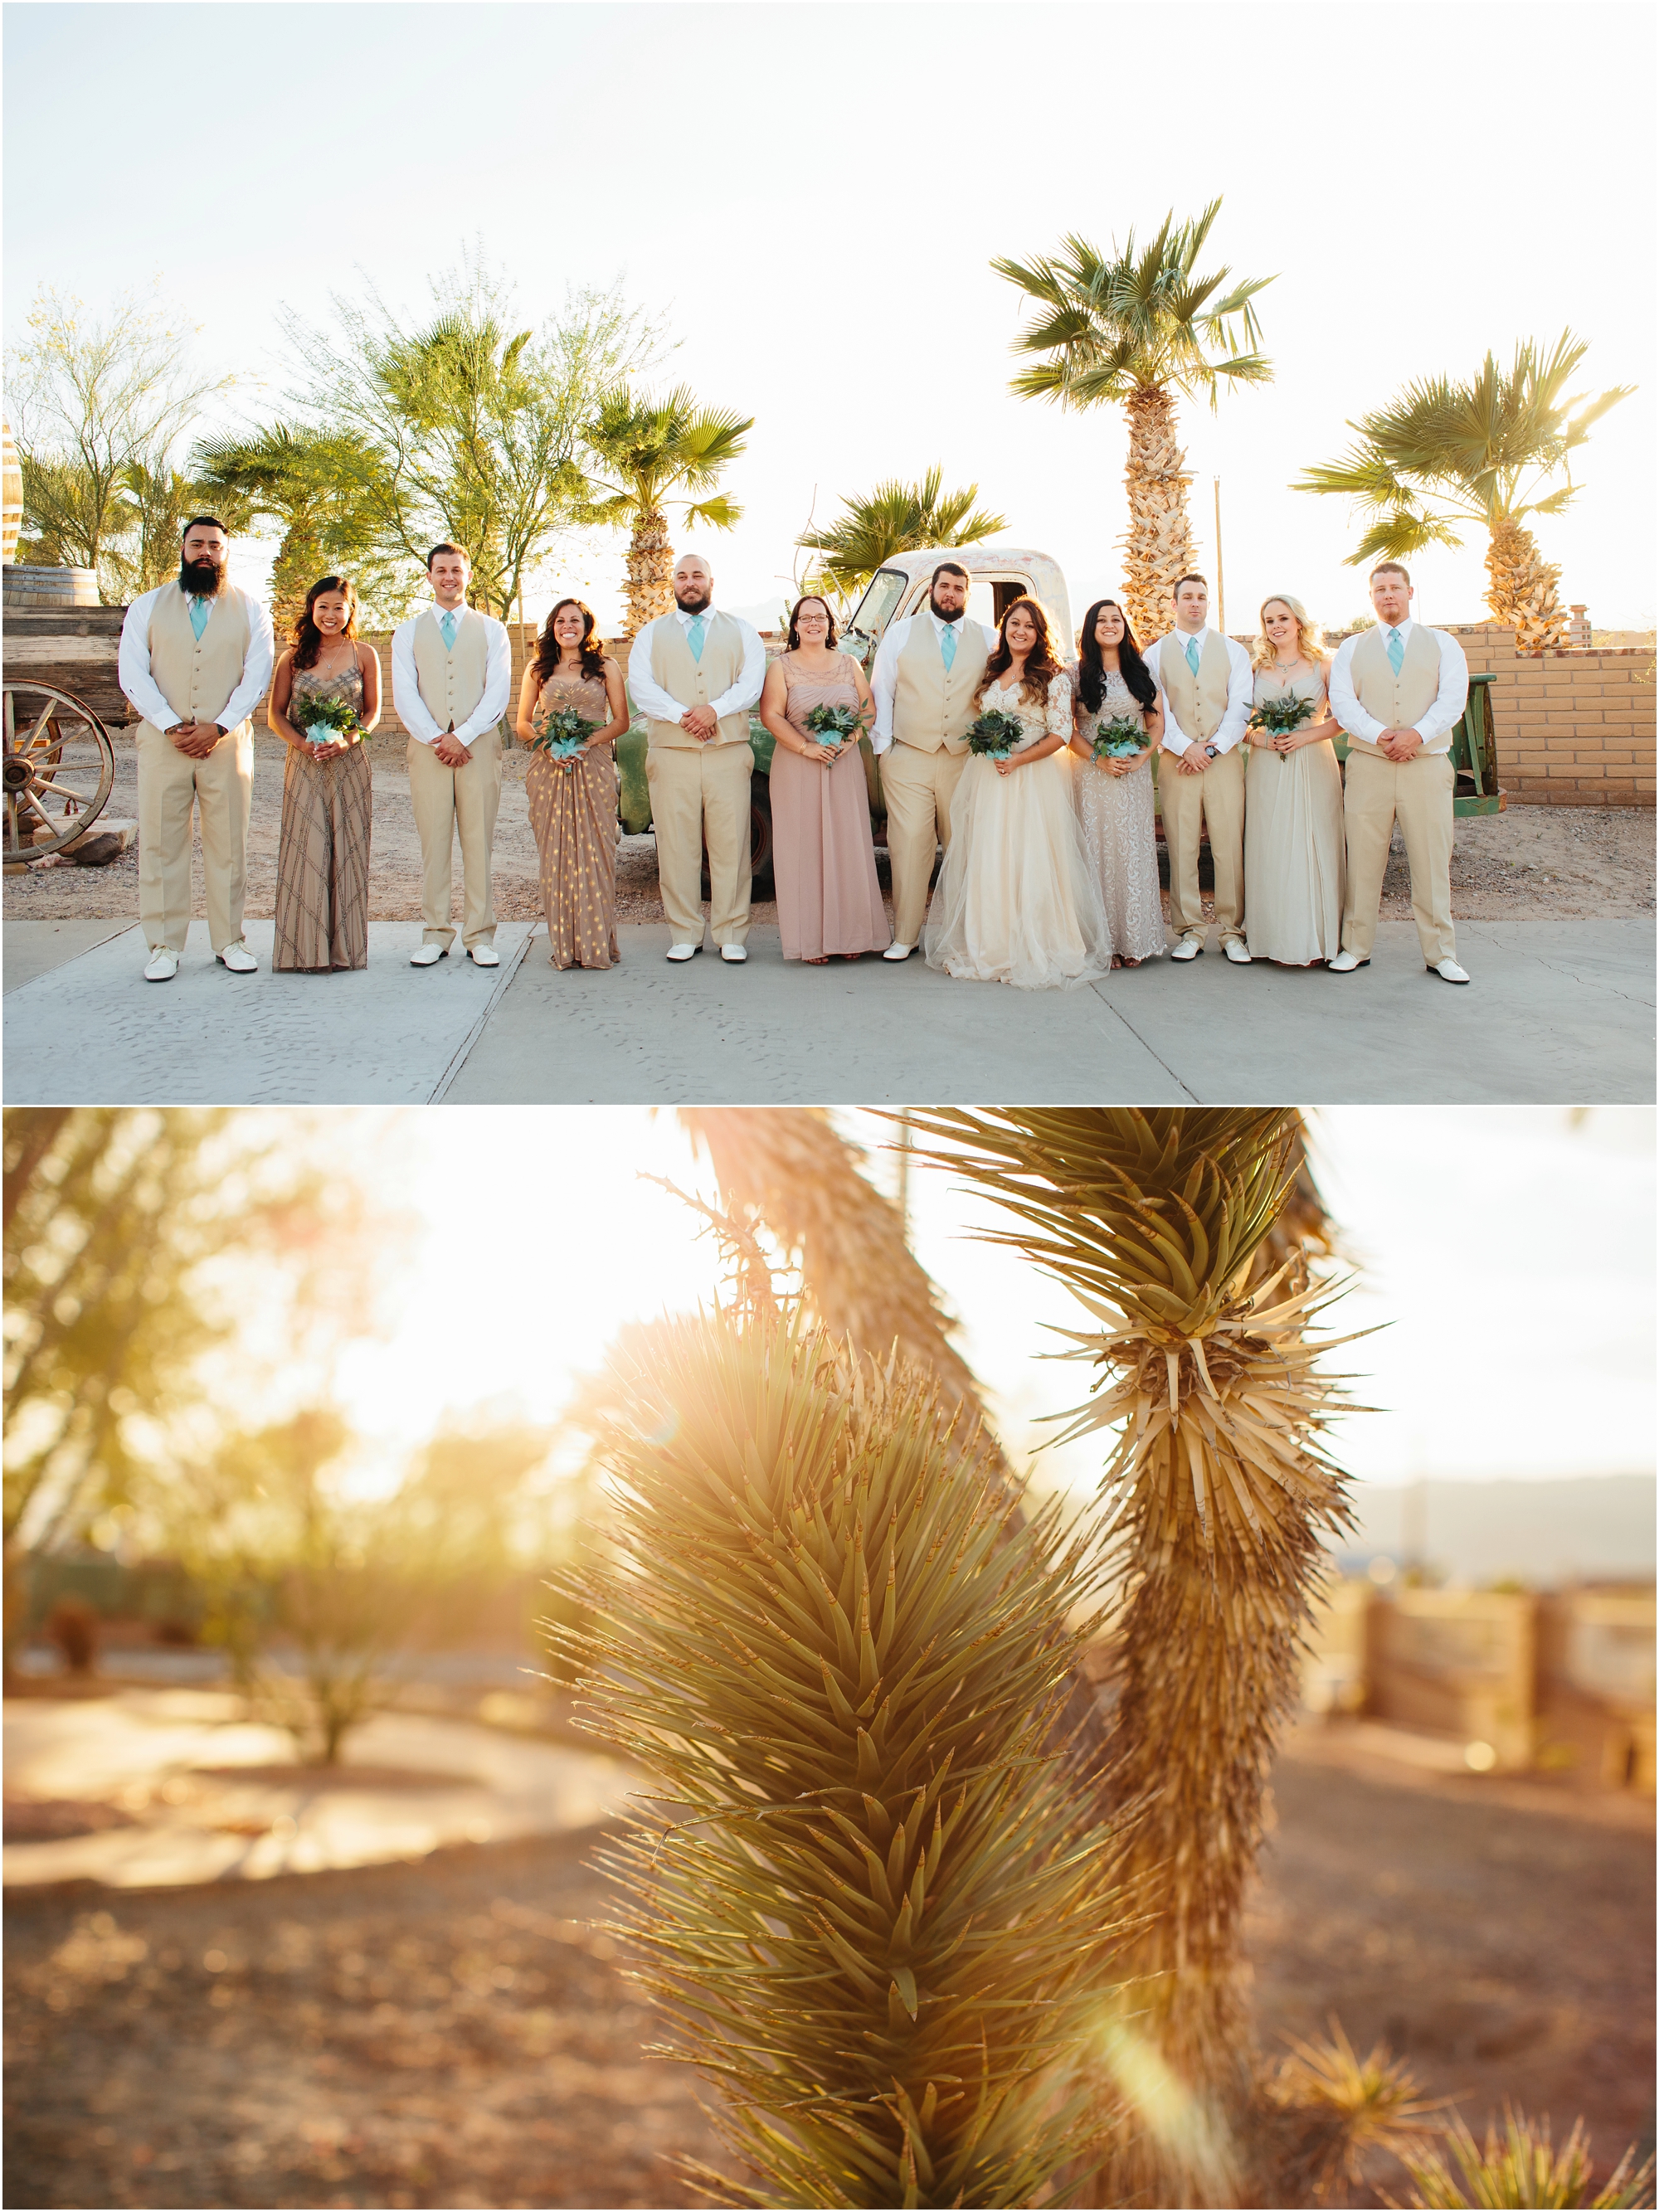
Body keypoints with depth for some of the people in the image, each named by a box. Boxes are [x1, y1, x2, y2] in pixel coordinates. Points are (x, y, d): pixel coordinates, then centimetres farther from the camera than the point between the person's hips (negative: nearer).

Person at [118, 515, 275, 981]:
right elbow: (132, 672, 1)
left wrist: (217, 728, -12)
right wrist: (171, 727, -11)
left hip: (227, 744, 0)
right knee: (160, 844, -1)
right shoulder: (148, 606, 9)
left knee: (228, 845, 2)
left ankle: (229, 942, 10)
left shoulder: (249, 610, 9)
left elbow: (256, 676, 0)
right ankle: (164, 947, 3)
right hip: (162, 744, 0)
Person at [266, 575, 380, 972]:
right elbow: (276, 715, 7)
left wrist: (347, 740, -11)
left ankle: (345, 947, 6)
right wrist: (303, 743, -11)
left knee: (347, 851, 0)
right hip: (304, 766, 0)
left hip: (349, 765, 0)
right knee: (307, 851, -4)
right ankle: (309, 948, 1)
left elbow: (373, 710, 7)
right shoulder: (294, 657, 6)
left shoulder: (365, 655, 5)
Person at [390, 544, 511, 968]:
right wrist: (436, 739, -10)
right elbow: (405, 695, 4)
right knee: (433, 842, -1)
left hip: (479, 746, -1)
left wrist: (462, 737, -10)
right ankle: (435, 935, 3)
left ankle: (480, 937, 1)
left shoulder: (491, 630, 11)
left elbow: (498, 693, 1)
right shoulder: (408, 632, 13)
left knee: (479, 841, -2)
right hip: (427, 749, 1)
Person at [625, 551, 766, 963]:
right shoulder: (652, 634, 14)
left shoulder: (740, 631, 14)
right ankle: (685, 934, 7)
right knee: (677, 847, -1)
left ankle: (731, 935, 3)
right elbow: (641, 687, -1)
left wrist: (715, 709, -17)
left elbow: (751, 682, -1)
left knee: (731, 845, -3)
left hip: (728, 754, 0)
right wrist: (681, 715, -15)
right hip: (671, 755, 0)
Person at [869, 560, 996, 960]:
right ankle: (905, 936, 1)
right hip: (908, 758, -1)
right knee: (909, 846, -7)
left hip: (966, 760, 1)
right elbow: (881, 691, 7)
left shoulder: (989, 640, 11)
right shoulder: (901, 632, 9)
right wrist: (882, 746, 1)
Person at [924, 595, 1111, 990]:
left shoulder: (1053, 677, -2)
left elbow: (1061, 734, -7)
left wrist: (1018, 759, -15)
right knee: (985, 864, 4)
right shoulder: (990, 674, 13)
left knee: (1030, 864, -5)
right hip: (985, 778, 5)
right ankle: (986, 946, 9)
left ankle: (1033, 952, 1)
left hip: (1031, 779, -5)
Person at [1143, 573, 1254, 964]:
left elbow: (1240, 707, 3)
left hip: (1225, 760, 0)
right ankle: (1189, 931, 5)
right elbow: (1157, 709, 2)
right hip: (1176, 761, 0)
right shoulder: (1156, 655, 10)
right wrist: (1186, 748, -10)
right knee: (1181, 849, -2)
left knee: (1230, 847, -4)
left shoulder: (1233, 651, 12)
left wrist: (1213, 747, -8)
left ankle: (1231, 931, 1)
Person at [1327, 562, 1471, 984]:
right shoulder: (1351, 649, 12)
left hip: (1428, 765, -1)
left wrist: (1417, 733, -18)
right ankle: (1356, 947, 9)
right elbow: (1343, 703, -1)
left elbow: (1453, 700, -2)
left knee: (1432, 862, 0)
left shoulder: (1443, 645, 11)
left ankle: (1440, 954, 6)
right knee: (1362, 859, 1)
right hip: (1368, 766, 1)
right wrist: (1379, 734, -16)